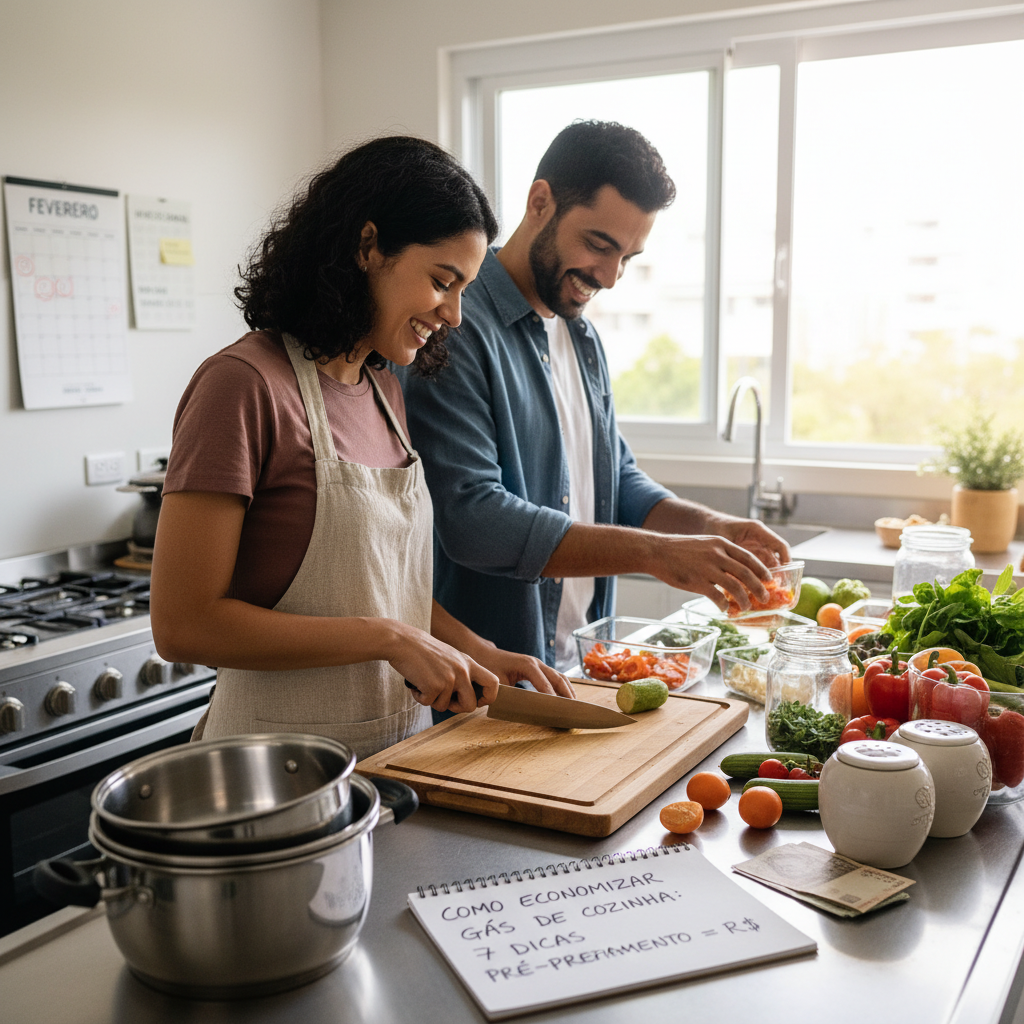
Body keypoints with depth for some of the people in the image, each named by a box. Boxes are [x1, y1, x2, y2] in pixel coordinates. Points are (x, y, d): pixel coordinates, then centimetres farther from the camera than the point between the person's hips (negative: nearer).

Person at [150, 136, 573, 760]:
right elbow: (184, 625, -21)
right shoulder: (244, 385, -18)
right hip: (290, 763, -8)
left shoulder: (383, 387, 7)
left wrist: (477, 651, -2)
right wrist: (388, 638, -22)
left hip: (401, 741, 8)